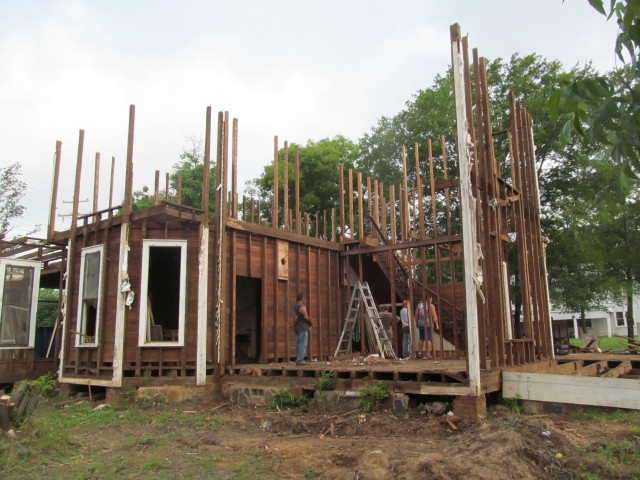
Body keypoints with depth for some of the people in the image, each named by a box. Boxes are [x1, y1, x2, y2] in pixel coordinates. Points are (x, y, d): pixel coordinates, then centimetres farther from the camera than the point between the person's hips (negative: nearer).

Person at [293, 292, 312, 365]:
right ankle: (300, 360, -9)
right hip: (303, 328, -9)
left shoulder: (295, 306, 14)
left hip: (296, 327, 9)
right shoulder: (302, 306, -13)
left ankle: (298, 359, 13)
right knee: (303, 344, -7)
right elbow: (306, 317, -22)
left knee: (298, 344, 11)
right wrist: (310, 323, -4)